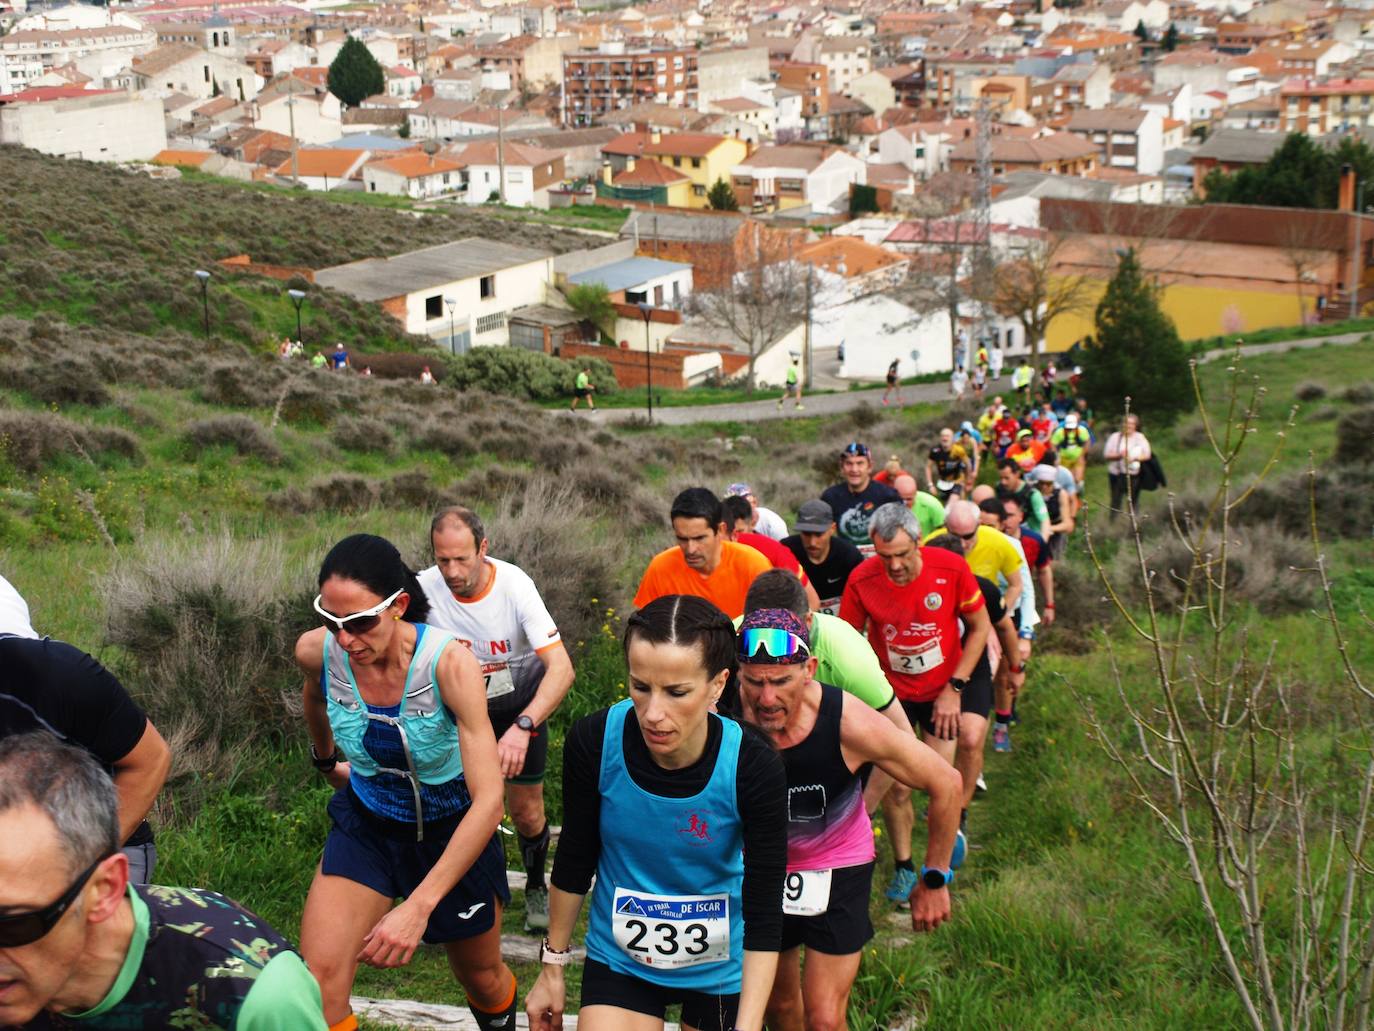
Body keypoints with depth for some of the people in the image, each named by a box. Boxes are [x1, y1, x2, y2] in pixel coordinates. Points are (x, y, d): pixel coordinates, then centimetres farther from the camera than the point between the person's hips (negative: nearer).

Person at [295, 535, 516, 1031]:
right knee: (317, 981, -18)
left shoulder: (449, 663, -32)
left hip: (454, 826, -2)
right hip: (367, 822, 2)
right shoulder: (316, 651, -21)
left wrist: (418, 906, -41)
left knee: (482, 979, 19)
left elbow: (488, 800, -35)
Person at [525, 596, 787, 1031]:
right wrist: (552, 968, 4)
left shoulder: (753, 768, -26)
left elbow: (764, 914, -20)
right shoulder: (593, 742, -22)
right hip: (619, 961, 1)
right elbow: (575, 860, -5)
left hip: (721, 971, -1)